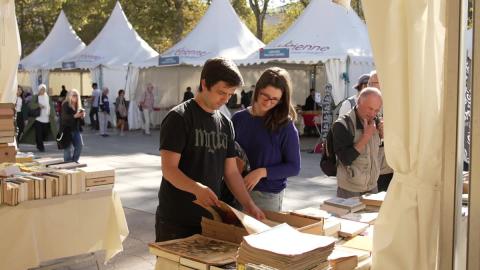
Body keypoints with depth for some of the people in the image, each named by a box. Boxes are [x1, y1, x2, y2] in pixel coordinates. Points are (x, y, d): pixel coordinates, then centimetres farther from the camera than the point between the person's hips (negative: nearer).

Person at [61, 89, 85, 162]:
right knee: (68, 147, -3)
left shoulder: (78, 105, 12)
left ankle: (74, 161, 14)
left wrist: (82, 115, -8)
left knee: (80, 145, -2)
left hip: (76, 129, 6)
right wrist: (75, 116, -33)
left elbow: (80, 119, 14)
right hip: (67, 129, -6)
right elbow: (65, 116, -21)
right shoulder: (65, 105, -7)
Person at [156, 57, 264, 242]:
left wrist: (249, 205, 1)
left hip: (210, 219, 6)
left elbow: (231, 172, 12)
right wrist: (197, 188, -34)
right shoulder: (179, 118, -10)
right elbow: (169, 169, -17)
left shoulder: (225, 124, 10)